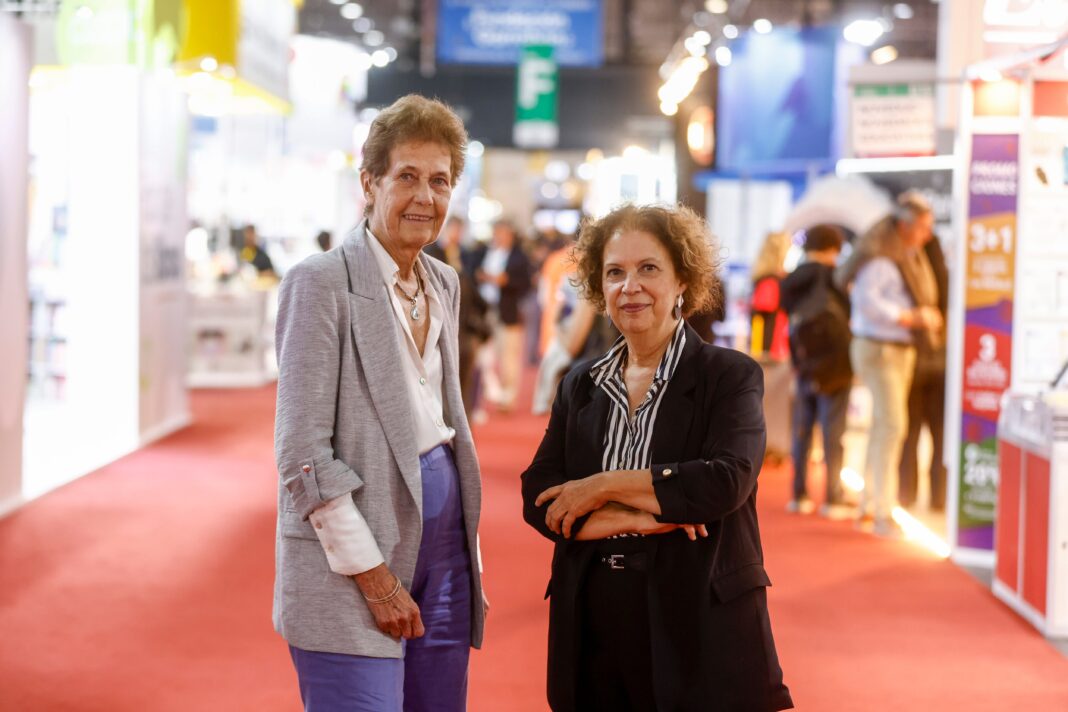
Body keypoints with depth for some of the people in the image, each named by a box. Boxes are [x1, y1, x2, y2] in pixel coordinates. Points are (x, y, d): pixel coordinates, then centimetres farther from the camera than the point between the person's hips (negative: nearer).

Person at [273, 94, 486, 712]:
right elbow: (302, 451, -14)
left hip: (441, 543, 7)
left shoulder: (444, 283, 13)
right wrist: (372, 574, -16)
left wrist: (468, 548, 14)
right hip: (351, 559, -7)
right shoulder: (322, 283, -10)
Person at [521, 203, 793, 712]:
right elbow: (540, 501, 1)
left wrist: (605, 487, -12)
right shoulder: (580, 386, 11)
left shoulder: (730, 376, -1)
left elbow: (727, 480, -17)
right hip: (594, 627, 4)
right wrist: (646, 516, -13)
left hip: (698, 626, -3)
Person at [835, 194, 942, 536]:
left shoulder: (910, 256, 13)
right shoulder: (879, 257, -17)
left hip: (902, 350, 10)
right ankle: (883, 512, -15)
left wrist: (929, 317, 4)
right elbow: (866, 300, -27)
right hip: (878, 349, -10)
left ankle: (868, 506, 19)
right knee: (892, 424, -15)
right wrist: (911, 317, -26)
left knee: (884, 427, 12)